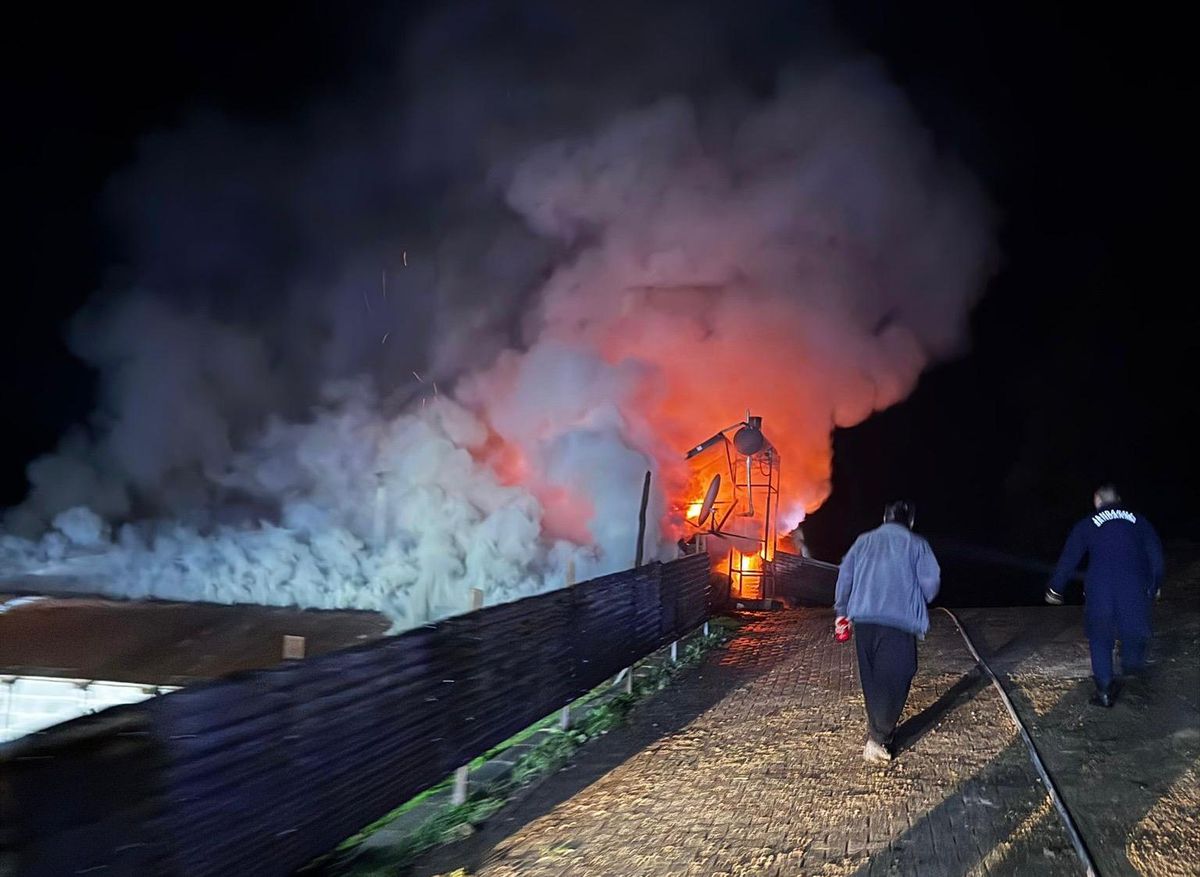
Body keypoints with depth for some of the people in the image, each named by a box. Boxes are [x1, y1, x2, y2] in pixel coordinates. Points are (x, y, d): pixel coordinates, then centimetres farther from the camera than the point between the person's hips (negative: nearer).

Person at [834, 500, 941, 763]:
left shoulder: (864, 541, 14)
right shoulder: (916, 544, 6)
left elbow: (845, 575, 10)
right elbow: (931, 581, -2)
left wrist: (841, 611, 17)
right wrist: (917, 603, 18)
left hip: (863, 618, 4)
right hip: (901, 621, -4)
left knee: (871, 676, 16)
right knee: (894, 678, -1)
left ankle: (877, 729, 24)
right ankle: (879, 737, -9)